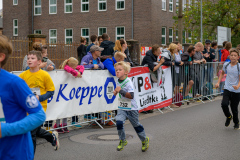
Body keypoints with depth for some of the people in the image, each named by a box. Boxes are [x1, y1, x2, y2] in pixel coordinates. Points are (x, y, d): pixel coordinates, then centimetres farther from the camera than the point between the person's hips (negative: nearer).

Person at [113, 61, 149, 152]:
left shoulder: (128, 82, -20)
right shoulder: (118, 82, 2)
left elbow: (131, 96, -28)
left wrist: (121, 91, -31)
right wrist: (116, 92, 2)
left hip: (131, 108, -5)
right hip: (122, 108, 5)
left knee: (136, 125, 9)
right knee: (119, 122, -16)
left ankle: (145, 140, 33)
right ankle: (122, 141, 2)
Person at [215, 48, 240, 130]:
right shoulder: (226, 64, 1)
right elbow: (222, 73, 21)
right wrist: (218, 82, 12)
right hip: (227, 89, 2)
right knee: (224, 104, -18)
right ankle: (229, 117, 14)